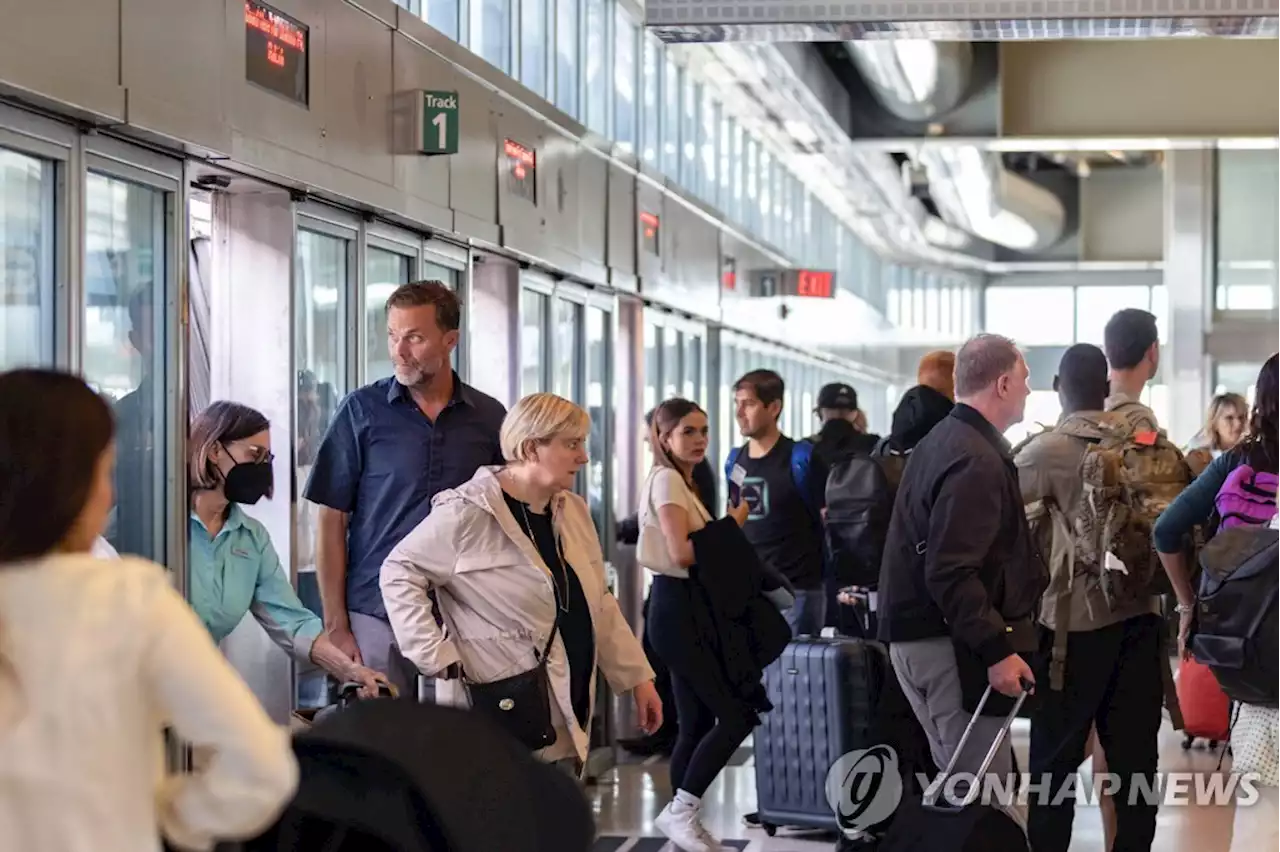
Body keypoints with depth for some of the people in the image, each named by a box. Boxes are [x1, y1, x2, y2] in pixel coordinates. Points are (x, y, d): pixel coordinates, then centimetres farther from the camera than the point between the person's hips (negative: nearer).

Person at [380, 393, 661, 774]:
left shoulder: (573, 511, 12)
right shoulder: (471, 513, -10)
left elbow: (598, 603, 18)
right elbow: (400, 572, -7)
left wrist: (637, 676, 14)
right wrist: (438, 659, -13)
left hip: (565, 720, 8)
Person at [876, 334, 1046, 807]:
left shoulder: (940, 443, 16)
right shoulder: (977, 461, -17)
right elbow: (952, 573, -24)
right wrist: (998, 649, -25)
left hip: (918, 635, 11)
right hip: (952, 644, -11)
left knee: (958, 783, 16)